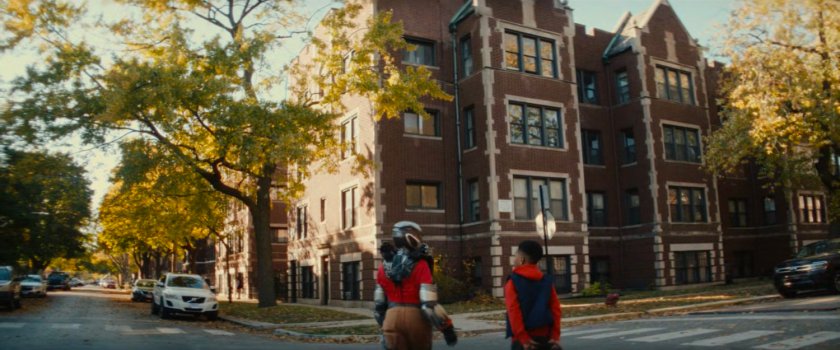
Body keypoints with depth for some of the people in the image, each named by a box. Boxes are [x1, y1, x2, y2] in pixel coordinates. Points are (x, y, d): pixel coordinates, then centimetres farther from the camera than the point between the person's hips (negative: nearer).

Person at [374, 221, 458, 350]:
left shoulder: (384, 267, 6)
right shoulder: (420, 265, -11)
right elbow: (429, 304, -17)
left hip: (392, 319, 3)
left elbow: (378, 304, 10)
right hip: (417, 318, -3)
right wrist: (447, 328, -8)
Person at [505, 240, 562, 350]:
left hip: (524, 338, -4)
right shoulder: (547, 280, 7)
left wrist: (523, 338, -15)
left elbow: (513, 311, -15)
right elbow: (555, 308, 0)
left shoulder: (513, 282, -7)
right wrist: (555, 335, -1)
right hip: (545, 336, 4)